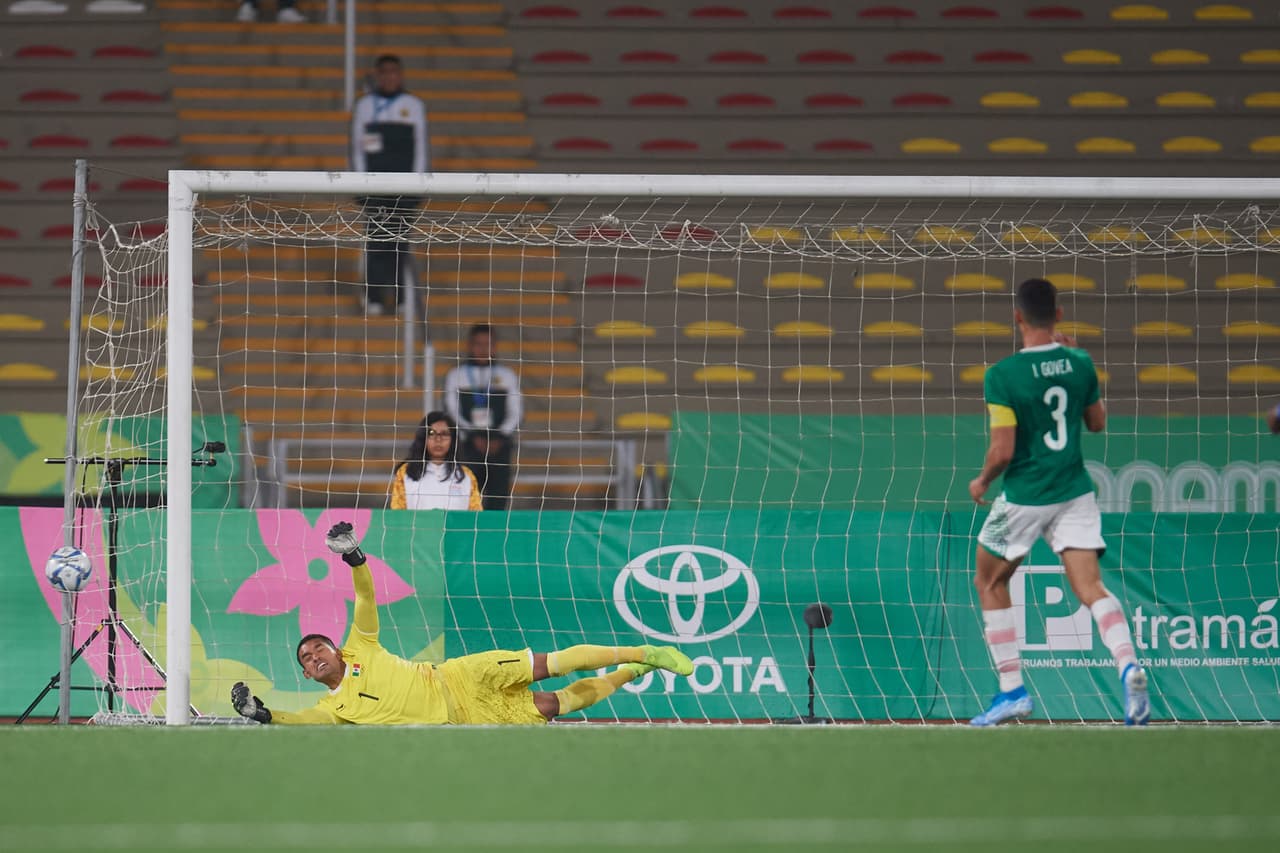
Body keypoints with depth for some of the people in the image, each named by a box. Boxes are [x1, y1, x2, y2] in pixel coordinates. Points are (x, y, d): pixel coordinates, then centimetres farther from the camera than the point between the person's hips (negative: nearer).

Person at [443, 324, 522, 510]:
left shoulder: (507, 376, 13)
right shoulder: (456, 376, 10)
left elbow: (516, 412, 8)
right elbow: (452, 412, 4)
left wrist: (499, 437, -8)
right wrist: (474, 437, -9)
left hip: (499, 445, 1)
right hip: (468, 445, -1)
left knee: (498, 498, -8)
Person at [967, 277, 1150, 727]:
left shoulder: (1003, 375, -16)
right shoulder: (1080, 364, -1)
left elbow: (1002, 452, -18)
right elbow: (1097, 422, 14)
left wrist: (981, 482, 3)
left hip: (1025, 498, -4)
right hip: (1075, 492, 4)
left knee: (989, 581, 17)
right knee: (1091, 588, -1)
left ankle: (1012, 691, 14)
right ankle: (1128, 664, -30)